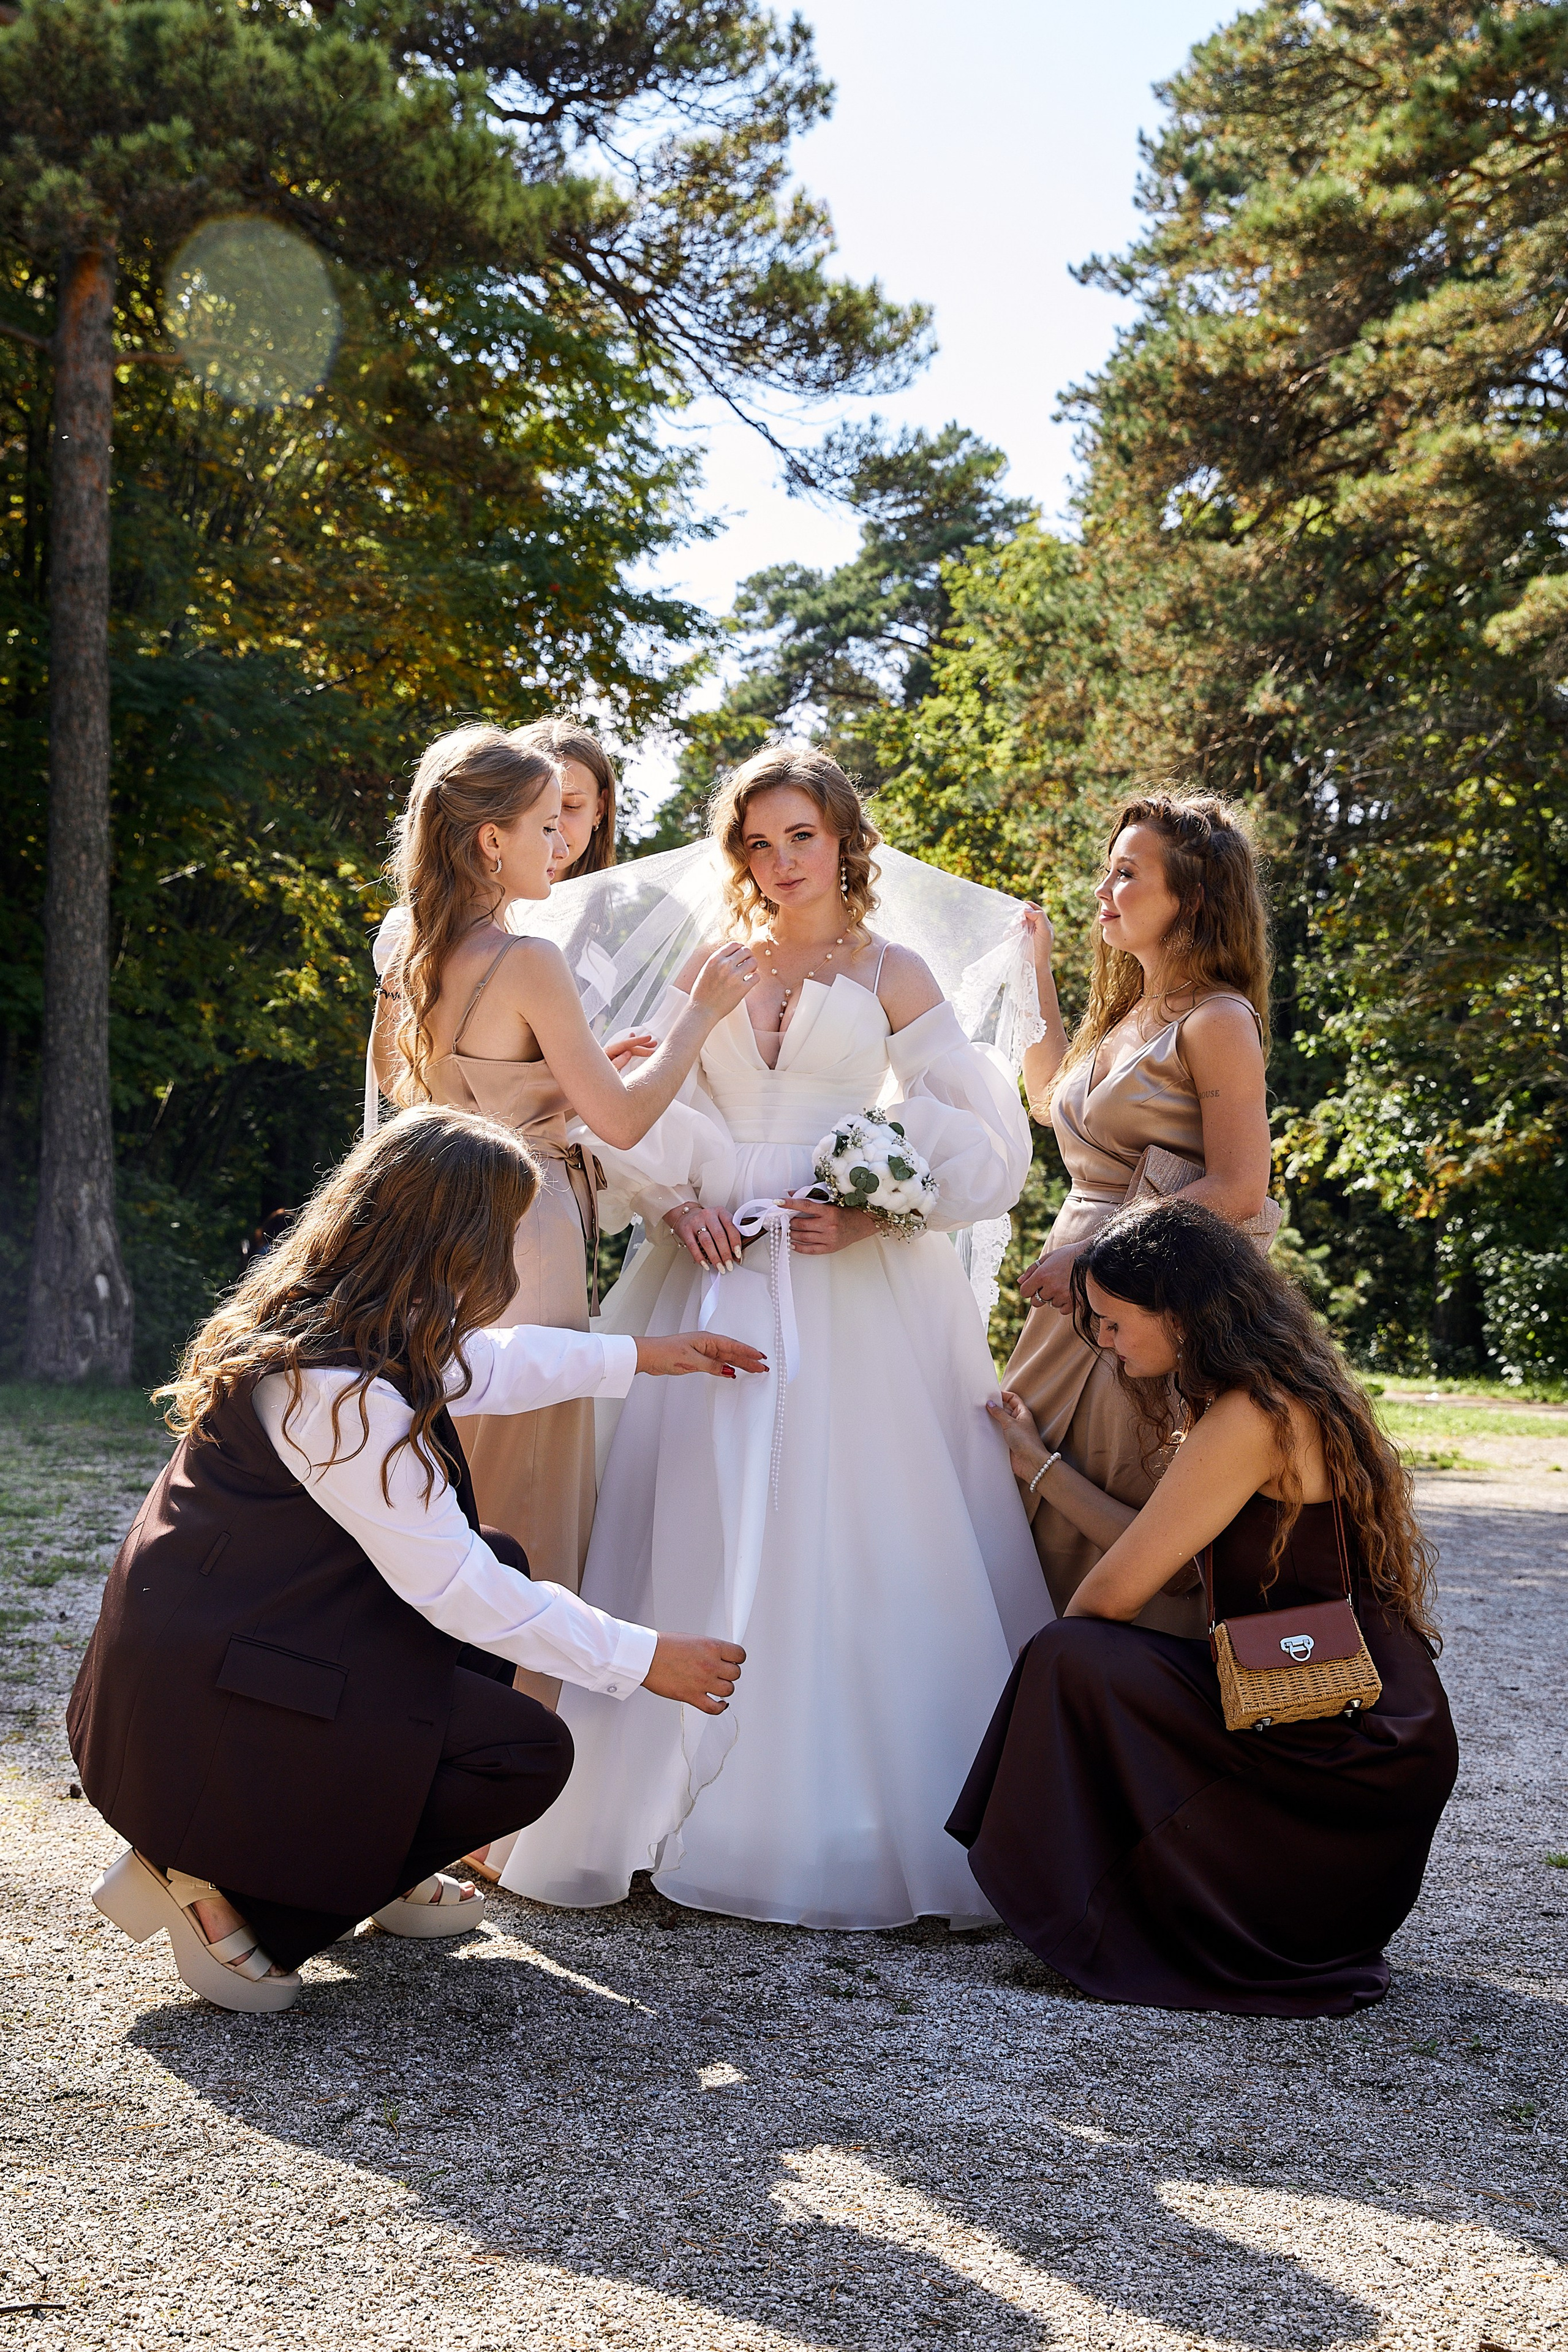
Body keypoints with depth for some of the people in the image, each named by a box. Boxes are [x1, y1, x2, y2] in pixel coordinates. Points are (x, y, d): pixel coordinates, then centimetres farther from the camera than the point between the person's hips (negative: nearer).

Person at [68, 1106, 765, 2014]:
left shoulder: (322, 1320, 3)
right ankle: (212, 1876, -3)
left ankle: (375, 1858, 20)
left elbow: (485, 1359, 23)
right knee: (529, 1753, -9)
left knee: (502, 1565, 15)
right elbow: (450, 1586, -23)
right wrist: (644, 1659, -14)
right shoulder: (341, 1392, -27)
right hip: (205, 1707, -10)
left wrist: (648, 1355, 30)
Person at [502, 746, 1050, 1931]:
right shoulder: (707, 967, 14)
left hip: (851, 1284, -2)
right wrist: (680, 1203, -7)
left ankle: (857, 1820, 1)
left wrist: (872, 1214, -11)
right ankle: (681, 1803, 6)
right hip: (715, 1270, 3)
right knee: (701, 1534, -1)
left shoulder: (892, 974, 7)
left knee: (846, 1534, -6)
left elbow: (973, 1142, 2)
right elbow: (648, 1110, 10)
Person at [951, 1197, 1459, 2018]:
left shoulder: (1251, 1418, -19)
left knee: (1077, 1660, -15)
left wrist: (1055, 1650, 7)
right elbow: (1154, 1550, 16)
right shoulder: (1292, 1394, 11)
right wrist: (1038, 1463, 23)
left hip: (1347, 1758, -10)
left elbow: (1114, 1593, -14)